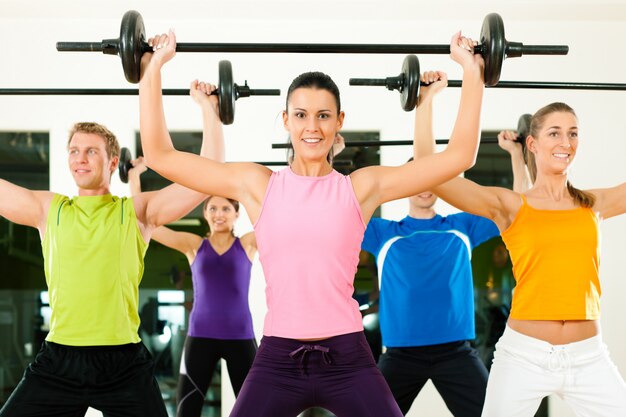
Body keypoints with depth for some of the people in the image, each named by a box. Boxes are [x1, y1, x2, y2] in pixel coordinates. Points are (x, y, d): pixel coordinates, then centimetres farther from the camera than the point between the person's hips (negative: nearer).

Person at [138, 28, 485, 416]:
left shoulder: (363, 186, 3)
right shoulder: (256, 184, 4)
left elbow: (459, 155, 2)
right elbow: (160, 155, 4)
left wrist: (472, 72, 3)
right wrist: (153, 70, 5)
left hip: (348, 359, 0)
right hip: (277, 361, 1)